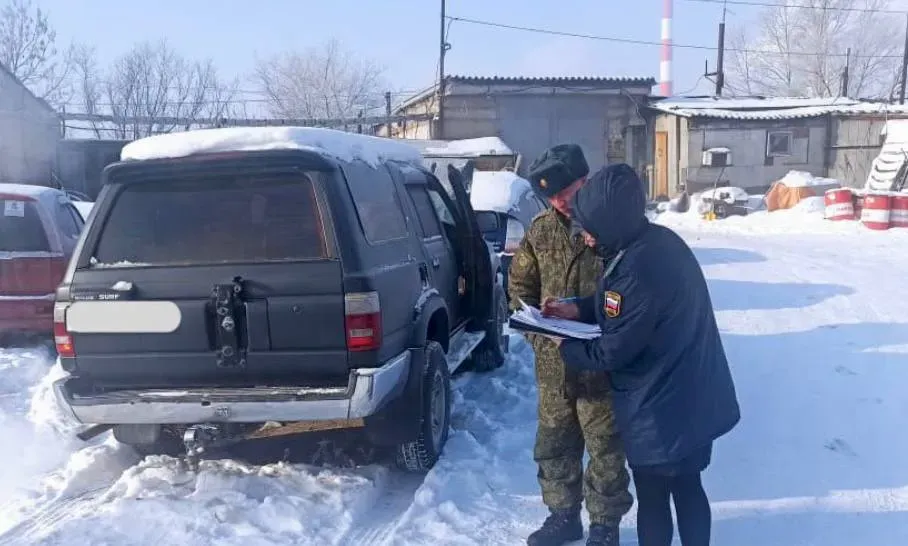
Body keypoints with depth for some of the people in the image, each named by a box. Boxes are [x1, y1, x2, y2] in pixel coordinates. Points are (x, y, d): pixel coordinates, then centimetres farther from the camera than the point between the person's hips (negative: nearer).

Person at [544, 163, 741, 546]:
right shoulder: (661, 241, -2)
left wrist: (566, 347, -4)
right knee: (688, 488, 23)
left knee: (652, 498, 12)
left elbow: (611, 353, -22)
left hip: (659, 413, -9)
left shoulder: (637, 270, -31)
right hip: (695, 399, 9)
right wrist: (579, 310, 5)